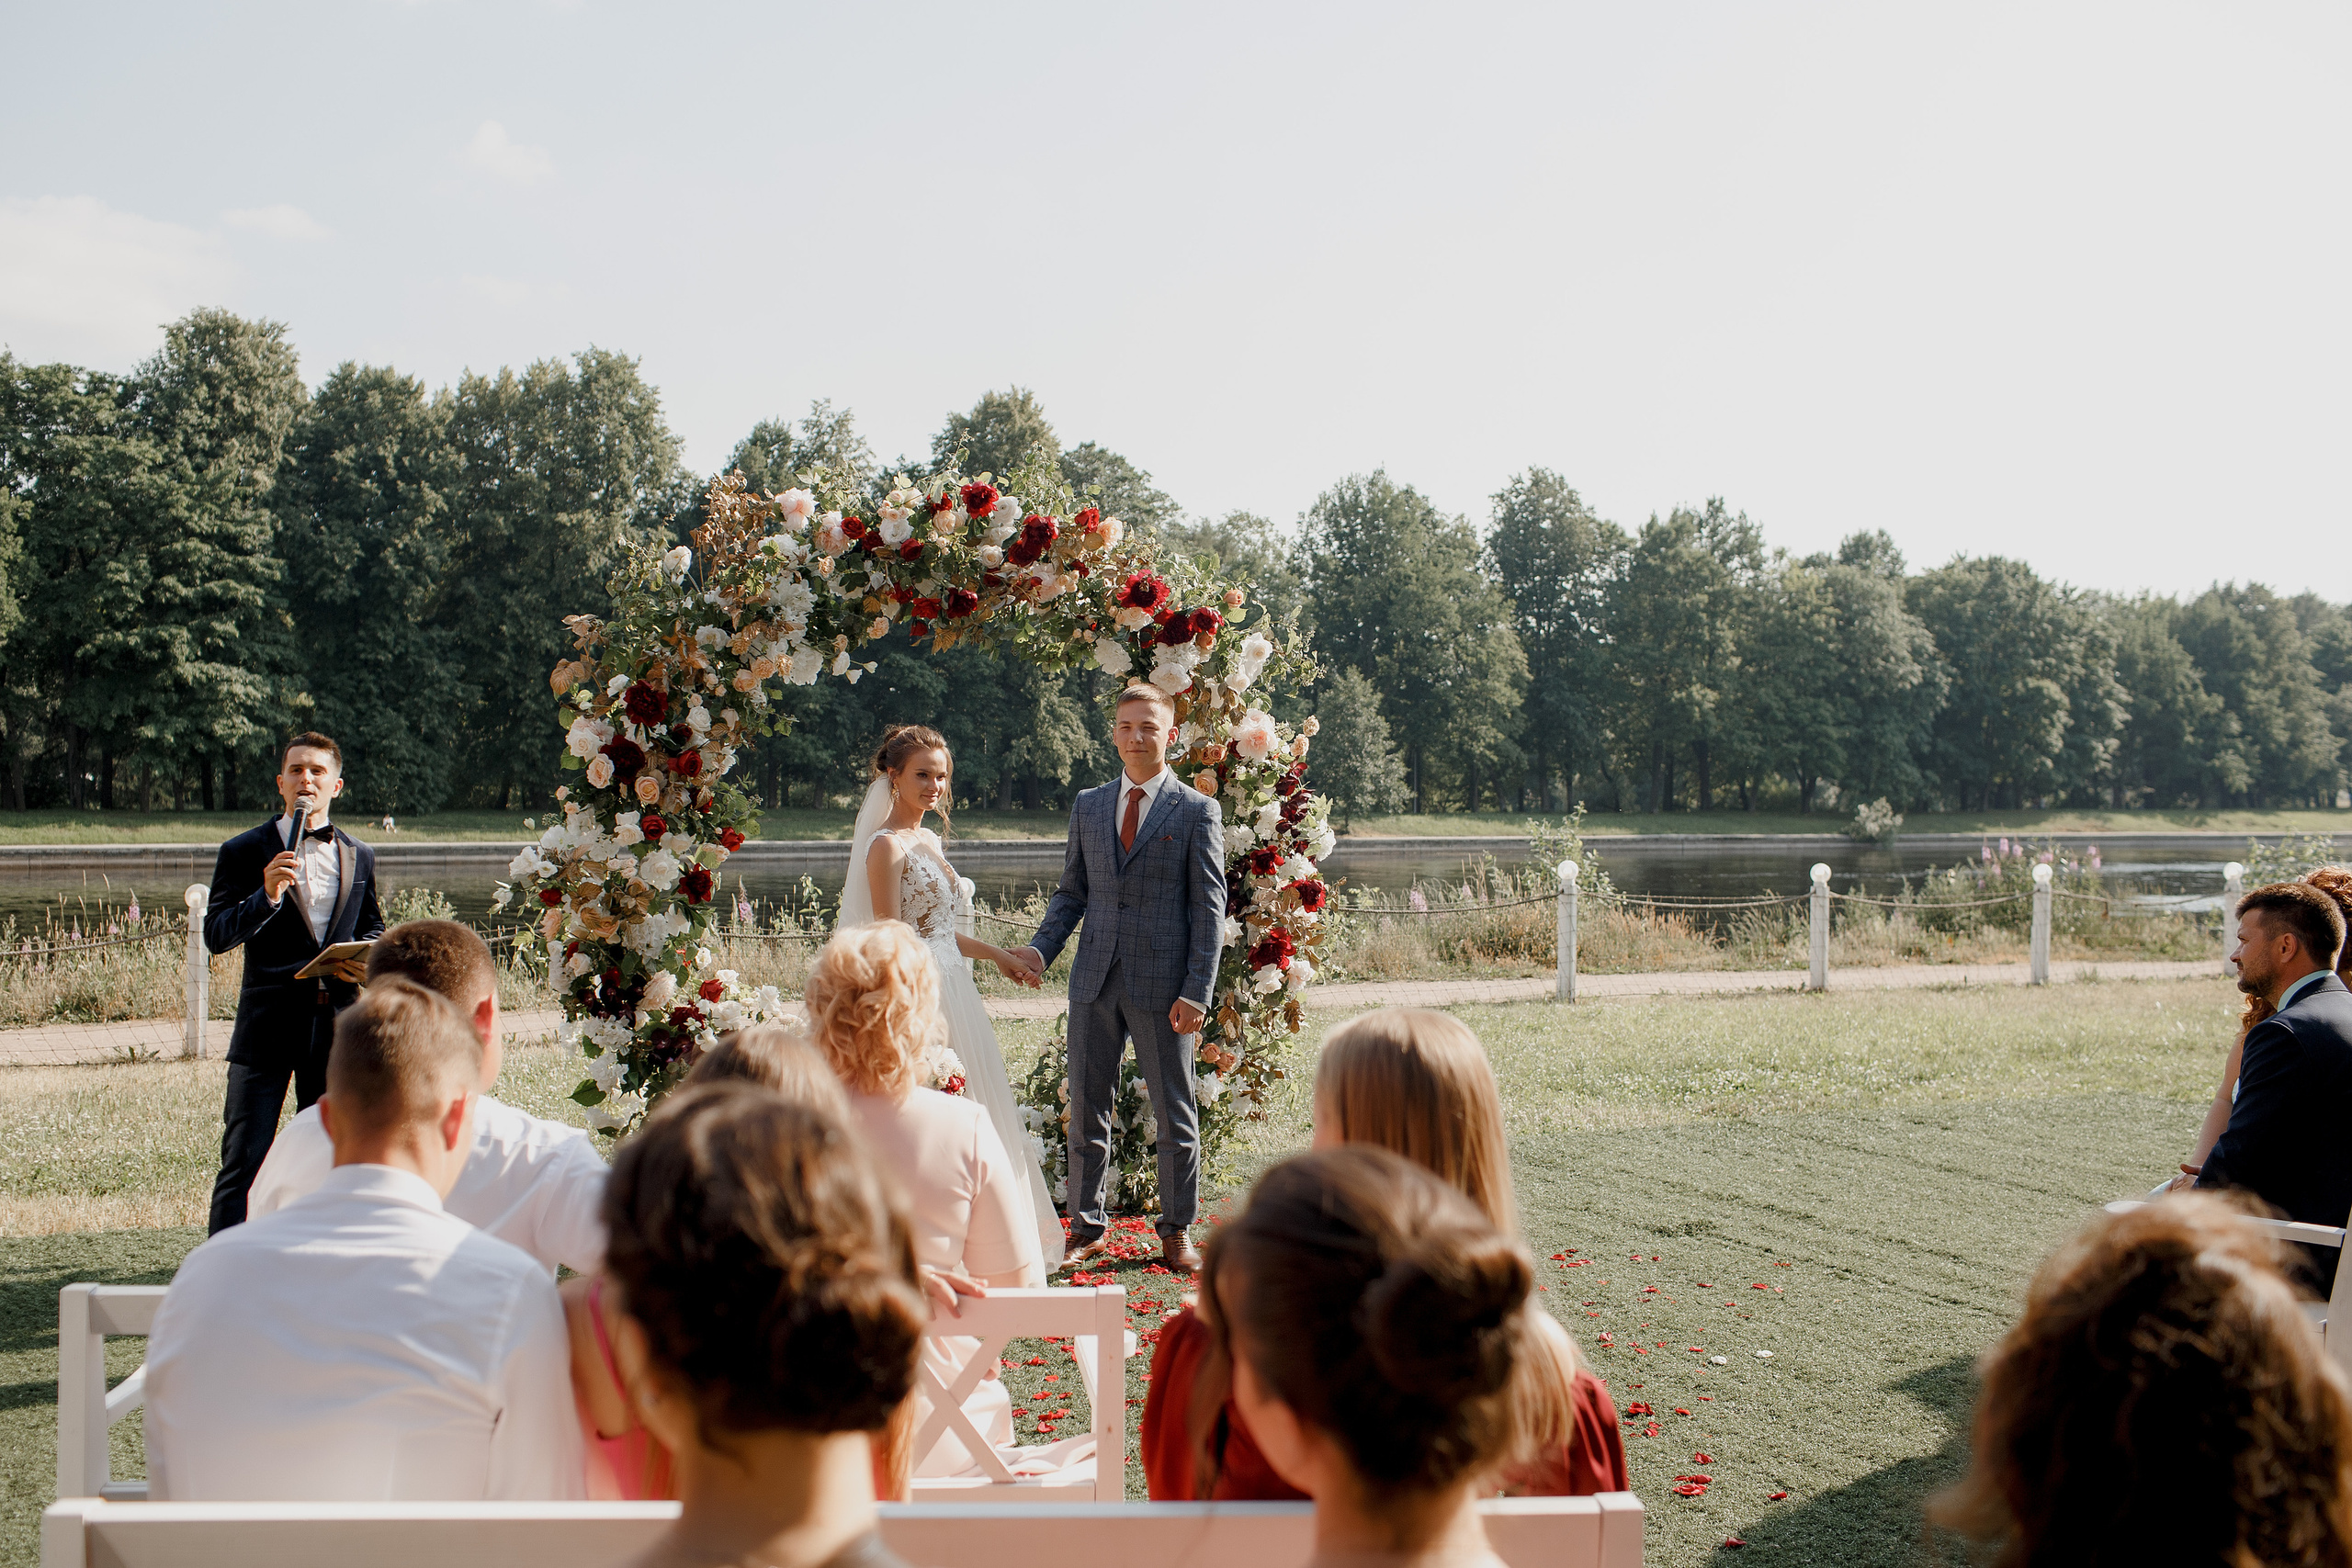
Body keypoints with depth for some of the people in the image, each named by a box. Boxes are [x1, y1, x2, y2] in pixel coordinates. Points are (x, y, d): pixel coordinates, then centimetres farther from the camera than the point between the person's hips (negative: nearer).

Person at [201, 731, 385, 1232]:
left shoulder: (359, 856, 12)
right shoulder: (244, 851, 1)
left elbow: (374, 927, 24)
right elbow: (216, 936, -6)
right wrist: (267, 896, -22)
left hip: (336, 1021, 4)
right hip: (267, 1024, -3)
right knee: (243, 1159, -5)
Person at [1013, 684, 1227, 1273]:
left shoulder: (1196, 811, -1)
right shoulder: (1088, 806, 12)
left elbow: (1209, 907, -3)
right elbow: (1072, 891, 15)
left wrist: (1197, 992, -11)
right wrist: (1041, 948, -3)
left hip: (1163, 984, -4)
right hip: (1095, 981, 4)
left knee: (1175, 1112, 6)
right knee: (1087, 1111, 8)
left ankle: (1178, 1230, 19)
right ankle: (1088, 1228, 19)